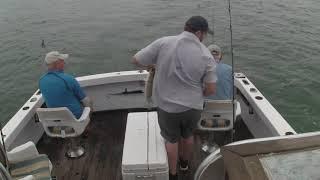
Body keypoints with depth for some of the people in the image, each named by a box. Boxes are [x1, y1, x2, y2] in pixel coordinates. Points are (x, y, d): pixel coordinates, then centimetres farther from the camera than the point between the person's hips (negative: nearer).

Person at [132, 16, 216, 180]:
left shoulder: (163, 43, -18)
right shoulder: (206, 55, -12)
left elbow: (136, 60, -11)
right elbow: (210, 89, -8)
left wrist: (151, 65, 9)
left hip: (168, 106, -1)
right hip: (193, 106, 2)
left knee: (171, 140, 22)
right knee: (188, 135, 29)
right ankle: (185, 163, 55)